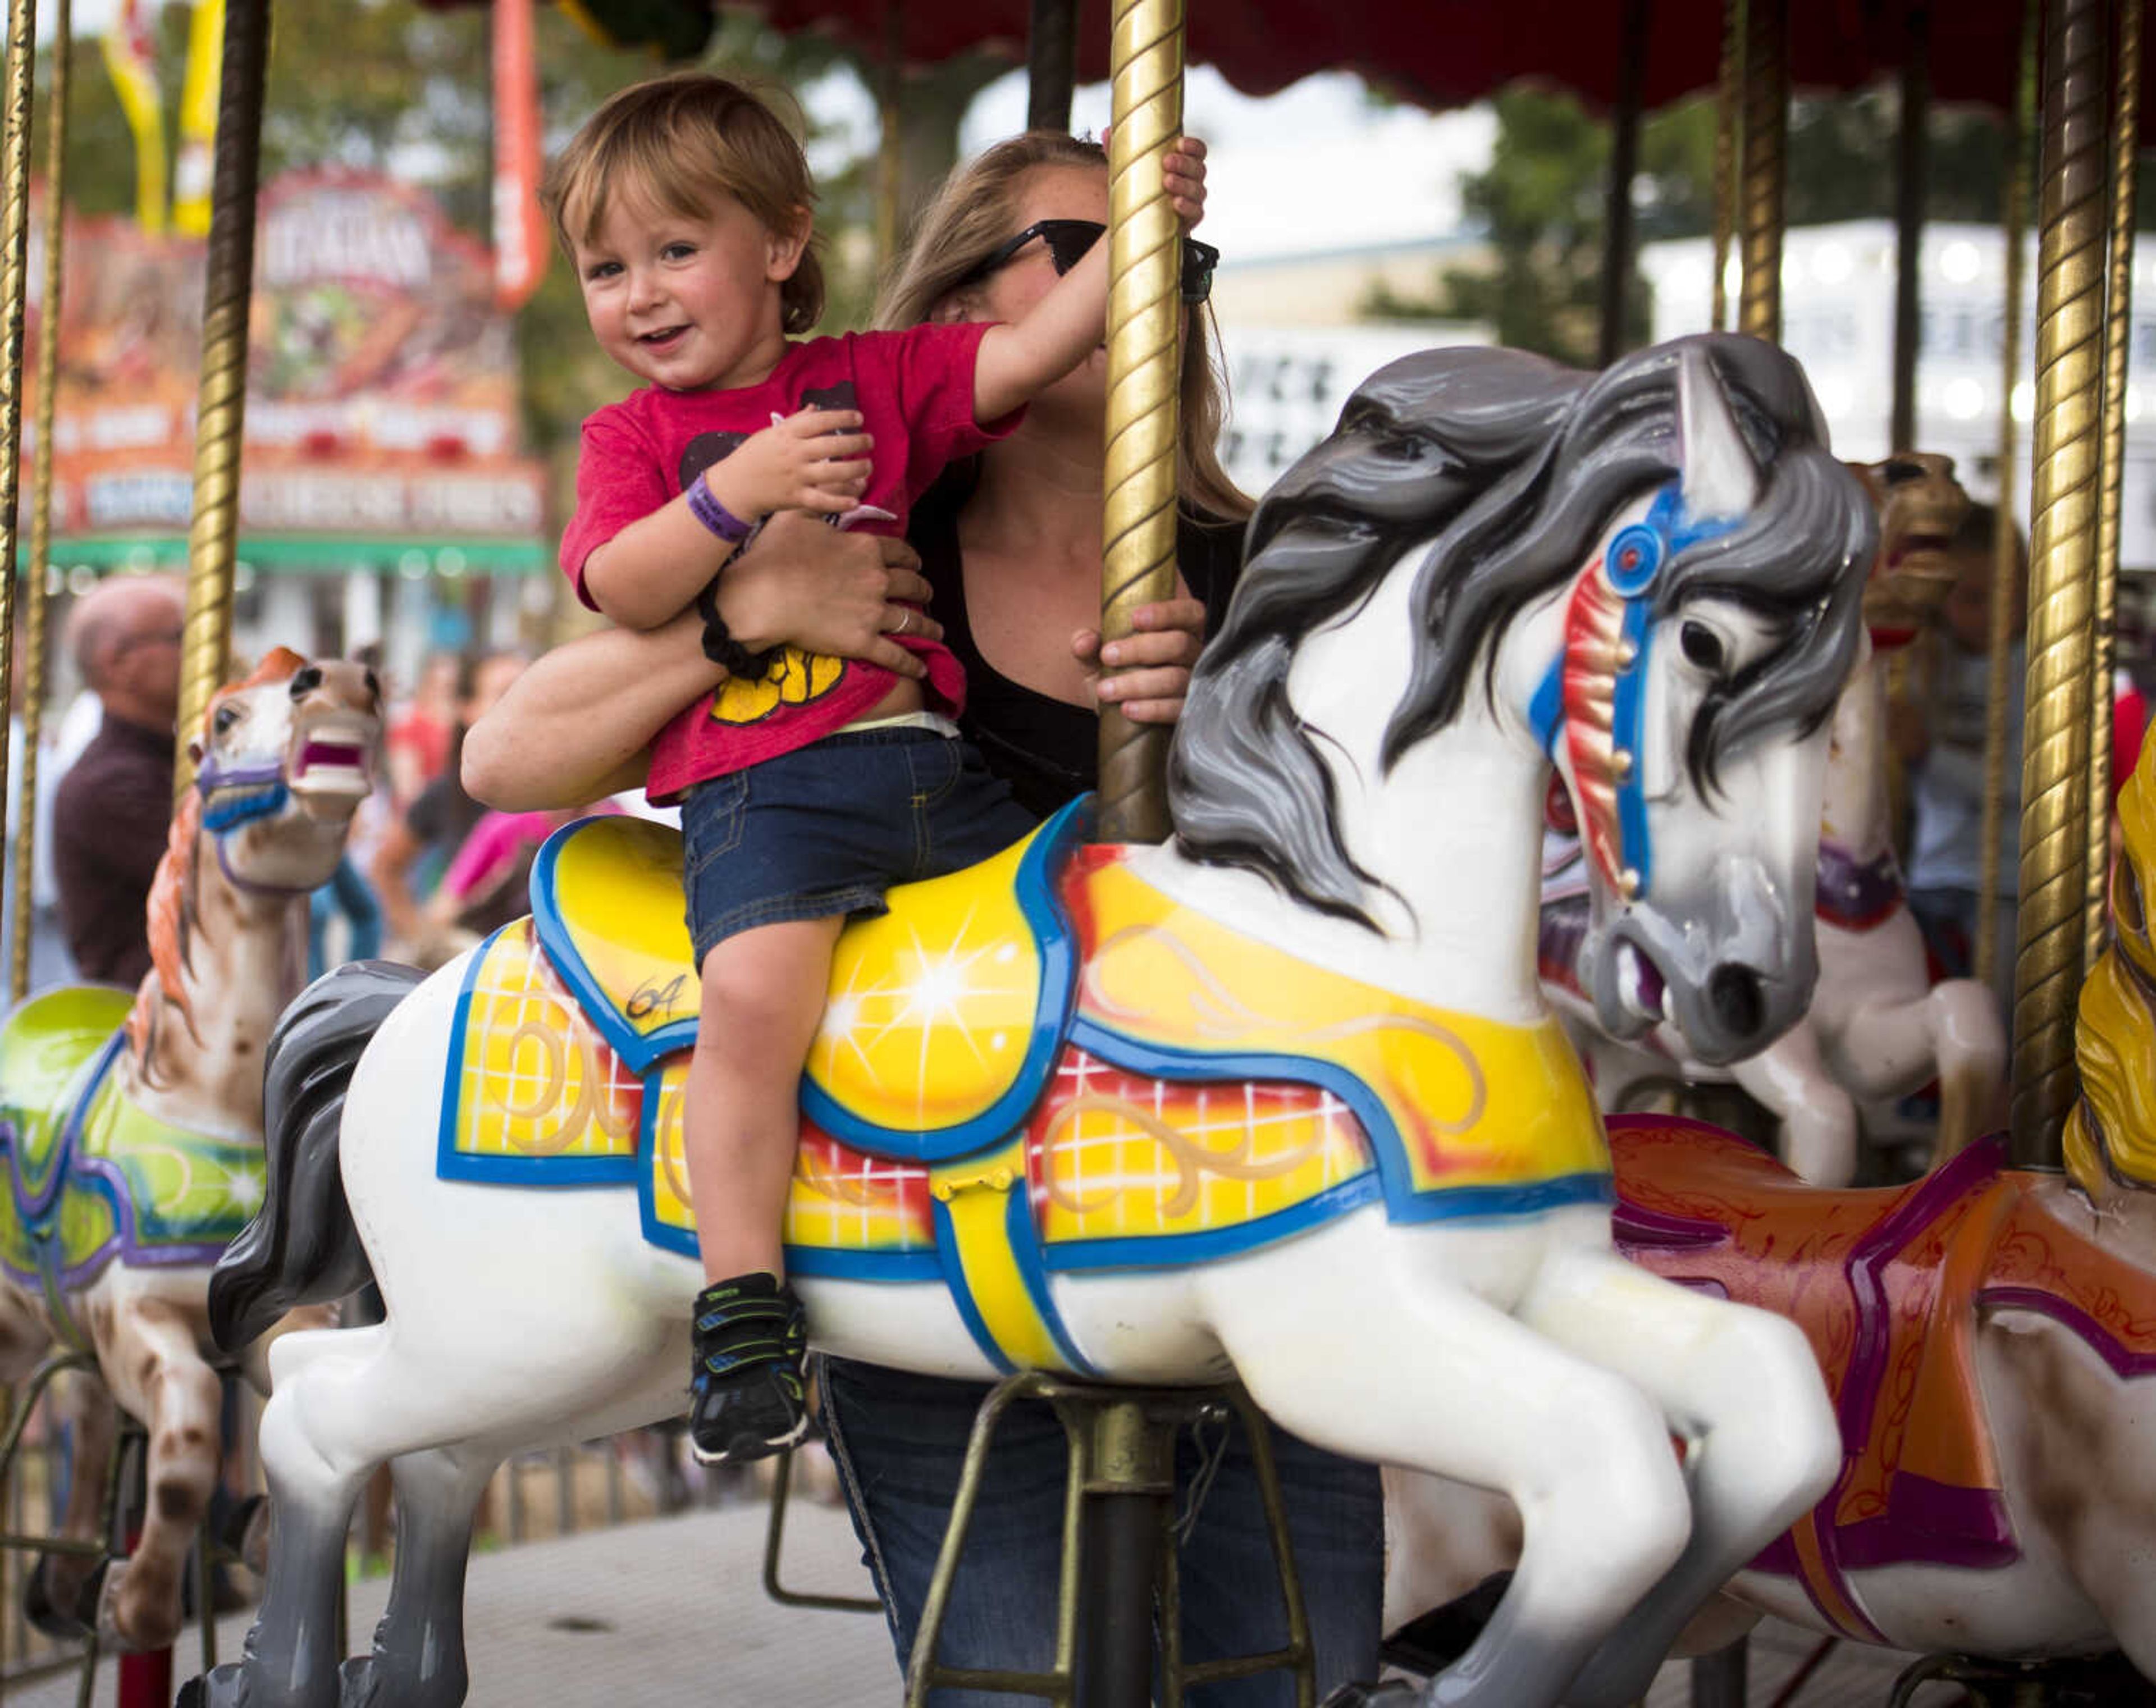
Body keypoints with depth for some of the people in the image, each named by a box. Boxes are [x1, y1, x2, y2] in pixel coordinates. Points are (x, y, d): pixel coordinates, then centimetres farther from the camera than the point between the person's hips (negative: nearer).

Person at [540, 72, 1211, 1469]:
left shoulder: (881, 376, 15)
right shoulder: (635, 435, 12)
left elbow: (1024, 355, 3)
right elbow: (619, 588, -4)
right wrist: (735, 494, -18)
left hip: (932, 766, 4)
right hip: (759, 790, -4)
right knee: (757, 991, -28)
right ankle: (743, 1303, -22)